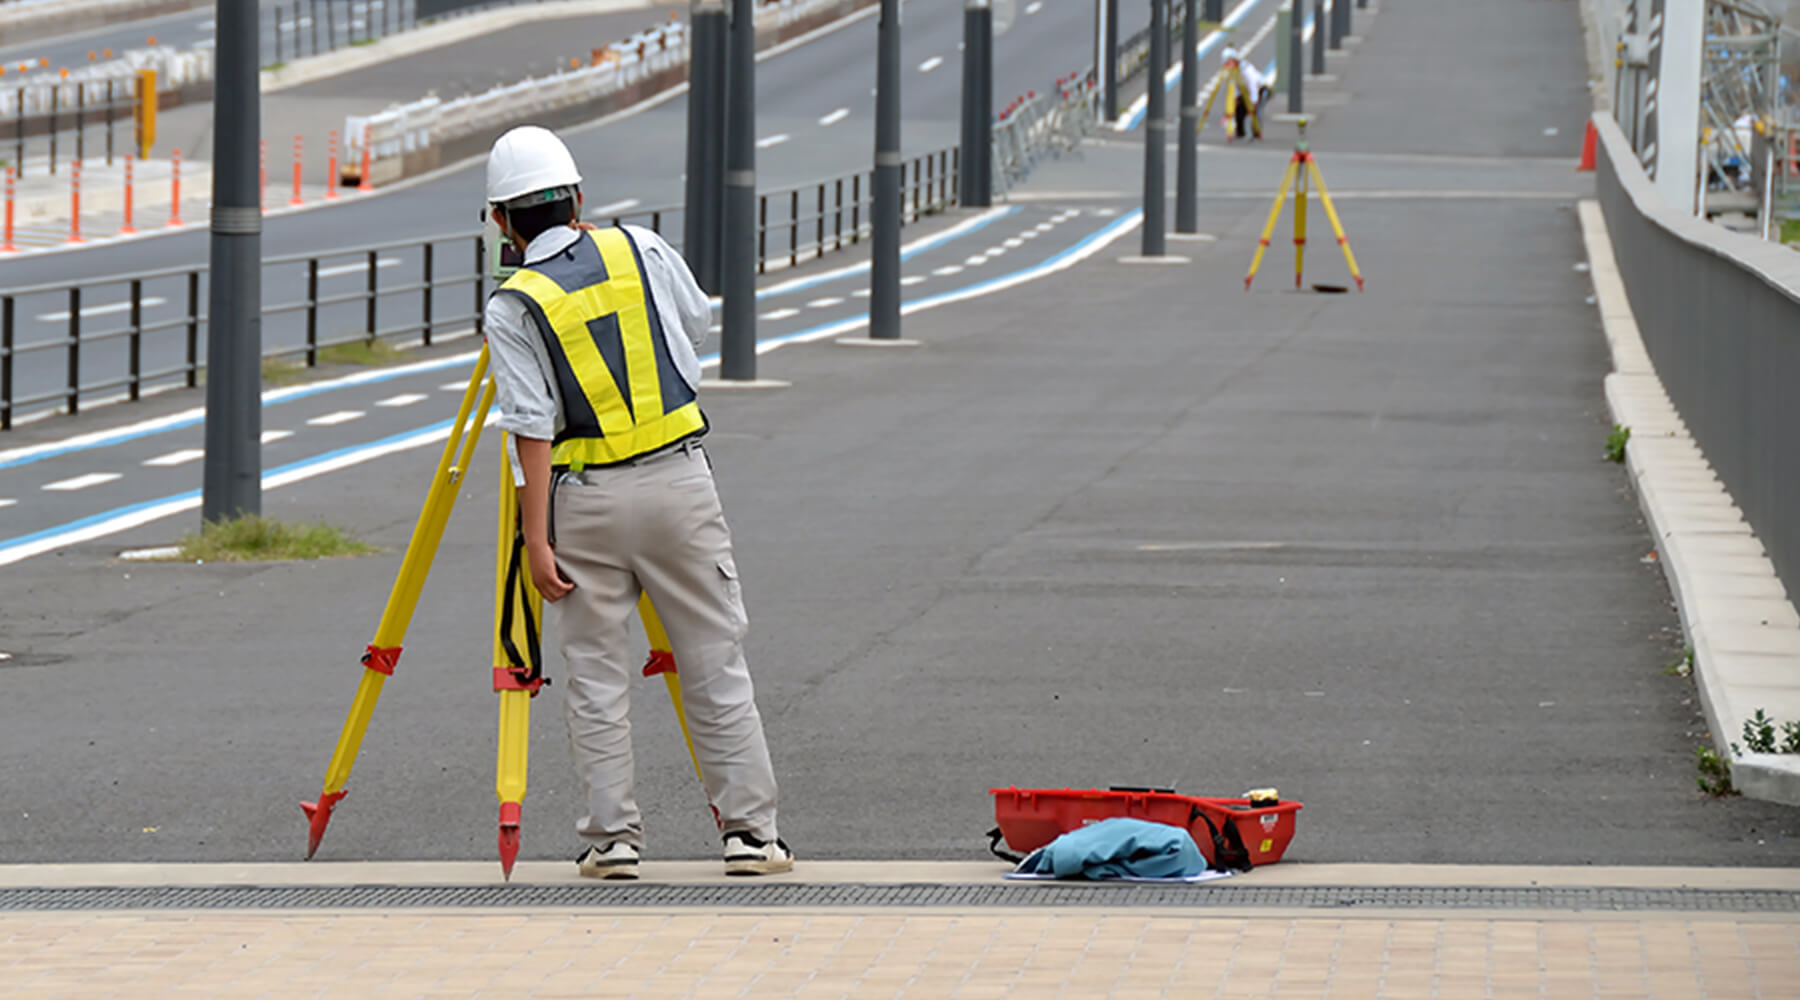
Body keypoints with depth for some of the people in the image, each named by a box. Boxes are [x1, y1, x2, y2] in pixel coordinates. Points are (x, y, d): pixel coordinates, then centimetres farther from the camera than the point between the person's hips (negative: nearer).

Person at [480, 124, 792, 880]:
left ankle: (612, 837, 6)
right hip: (680, 479, 2)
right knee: (715, 664, 7)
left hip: (586, 499, -2)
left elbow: (532, 432, -11)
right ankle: (750, 830, 7)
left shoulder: (513, 307, -6)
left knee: (595, 676, 8)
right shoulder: (640, 250, 3)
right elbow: (698, 325, 21)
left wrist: (536, 540, -10)